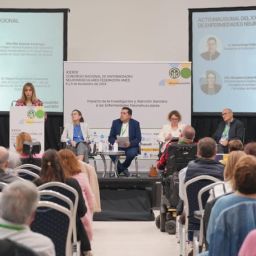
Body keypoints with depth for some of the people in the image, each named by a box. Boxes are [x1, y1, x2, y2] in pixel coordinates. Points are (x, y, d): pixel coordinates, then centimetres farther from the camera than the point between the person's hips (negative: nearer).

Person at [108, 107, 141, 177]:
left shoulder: (135, 123, 2)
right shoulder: (115, 122, 7)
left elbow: (138, 139, -3)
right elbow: (110, 137, 6)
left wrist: (130, 143, -22)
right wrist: (114, 141, -18)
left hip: (131, 146, -2)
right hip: (118, 146, 2)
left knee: (131, 153, -35)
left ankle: (120, 169, -6)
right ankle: (123, 169, -10)